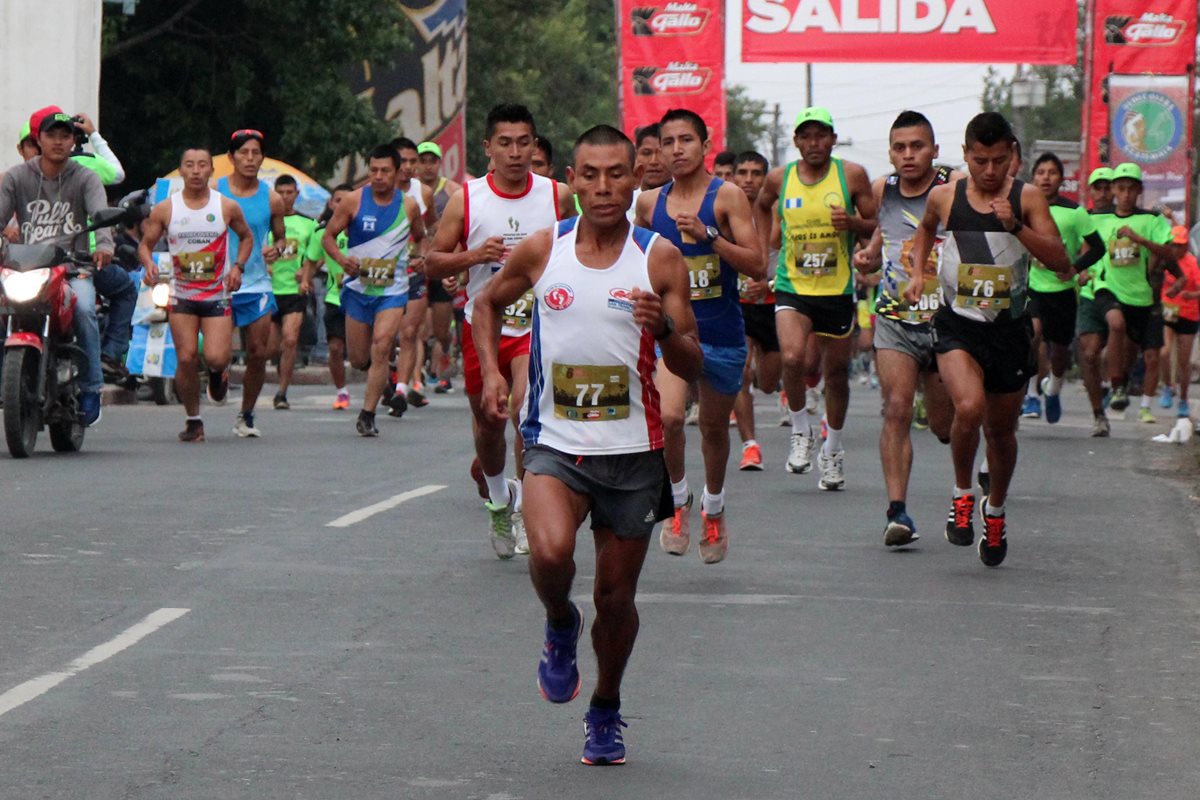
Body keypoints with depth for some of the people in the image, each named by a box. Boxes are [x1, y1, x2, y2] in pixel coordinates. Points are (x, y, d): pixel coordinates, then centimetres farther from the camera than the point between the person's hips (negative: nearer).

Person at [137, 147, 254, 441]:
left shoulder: (227, 207, 0)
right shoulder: (164, 210, -1)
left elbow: (246, 237, 16)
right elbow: (145, 244, 8)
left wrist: (237, 266, -1)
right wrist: (148, 265, -14)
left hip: (218, 296, -1)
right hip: (182, 296, 1)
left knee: (215, 358, -15)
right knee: (186, 359, -7)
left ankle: (217, 373, 24)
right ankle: (193, 420, 9)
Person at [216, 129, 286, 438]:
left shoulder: (272, 199, 5)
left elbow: (281, 237, 16)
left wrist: (276, 250, -6)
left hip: (257, 284, 2)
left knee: (259, 354, -1)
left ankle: (246, 415, 14)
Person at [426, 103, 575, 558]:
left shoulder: (558, 197, -1)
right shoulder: (466, 200, -3)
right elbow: (432, 264, 0)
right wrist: (474, 255, -17)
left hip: (537, 324, -1)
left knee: (528, 404, -24)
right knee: (487, 420, 13)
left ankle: (524, 508, -10)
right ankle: (496, 497, 41)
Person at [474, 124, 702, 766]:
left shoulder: (659, 259, -3)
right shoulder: (542, 250, -1)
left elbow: (691, 369, -3)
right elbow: (487, 303, 19)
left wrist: (665, 328, -23)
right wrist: (491, 371, 5)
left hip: (632, 452, 1)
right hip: (555, 444, -1)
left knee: (616, 596, 9)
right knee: (550, 553, -28)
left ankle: (605, 711, 34)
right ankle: (560, 625, 6)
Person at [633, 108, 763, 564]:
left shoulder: (727, 197, -6)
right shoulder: (649, 202, 4)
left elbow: (757, 266, -14)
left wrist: (709, 235, -23)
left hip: (722, 333, -1)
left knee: (714, 426, 15)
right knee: (668, 417, -23)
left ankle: (714, 509, 41)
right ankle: (678, 504, 0)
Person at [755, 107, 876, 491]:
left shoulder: (852, 176, -3)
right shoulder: (779, 178, 1)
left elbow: (877, 226, 2)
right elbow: (762, 206, 24)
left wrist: (852, 222, -18)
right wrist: (763, 248, 14)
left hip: (838, 290, 0)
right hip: (792, 287, 0)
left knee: (836, 372, 10)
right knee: (793, 358, -24)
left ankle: (832, 451, 31)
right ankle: (802, 432, 0)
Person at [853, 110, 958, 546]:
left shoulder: (957, 187, -8)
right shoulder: (882, 191, 4)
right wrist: (869, 255, 3)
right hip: (895, 318, 2)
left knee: (944, 422, 9)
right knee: (897, 408, -16)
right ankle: (897, 511, -18)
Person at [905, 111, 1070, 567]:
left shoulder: (1027, 198, -5)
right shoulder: (945, 197, -1)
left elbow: (1061, 263, -12)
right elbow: (926, 229, 24)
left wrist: (1016, 226, -23)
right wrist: (917, 271, 9)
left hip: (1009, 328, 1)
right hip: (958, 325, -1)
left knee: (1001, 428, 14)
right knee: (969, 408, -26)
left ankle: (995, 509, 41)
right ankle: (962, 495, -1)